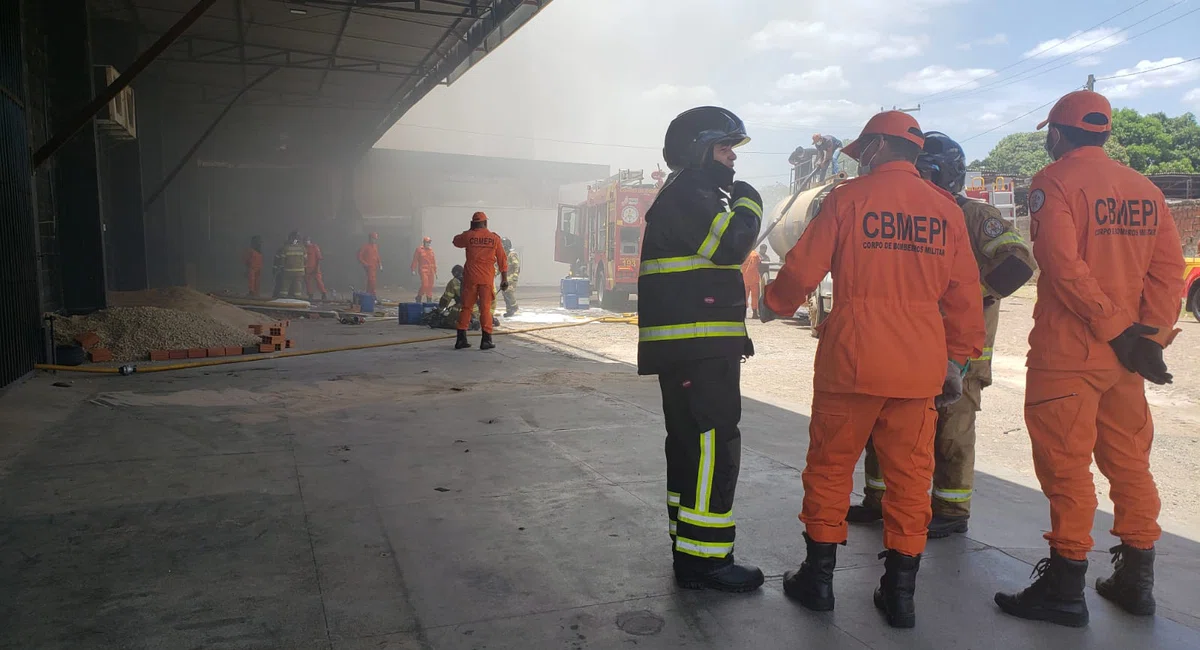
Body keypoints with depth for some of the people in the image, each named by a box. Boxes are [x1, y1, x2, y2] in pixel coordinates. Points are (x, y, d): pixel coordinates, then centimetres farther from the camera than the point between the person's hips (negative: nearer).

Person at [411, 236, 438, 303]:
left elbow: (434, 262, 17)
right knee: (425, 285, -15)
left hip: (431, 271, 6)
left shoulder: (431, 251, 14)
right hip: (423, 270, -5)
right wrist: (413, 270, -7)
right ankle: (418, 298, 3)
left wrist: (435, 272, 16)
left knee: (430, 286, 5)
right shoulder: (419, 250, -1)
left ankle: (429, 300, 13)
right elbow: (415, 260, -2)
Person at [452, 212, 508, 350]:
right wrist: (504, 279, 8)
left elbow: (456, 241, 22)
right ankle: (486, 340, 4)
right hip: (487, 278, 0)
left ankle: (461, 339, 9)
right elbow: (502, 260, 3)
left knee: (466, 307, 9)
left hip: (470, 277, 1)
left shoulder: (468, 236, 0)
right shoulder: (494, 238, 2)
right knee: (485, 309, 4)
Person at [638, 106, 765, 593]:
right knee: (712, 446, -10)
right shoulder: (684, 197, -11)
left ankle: (689, 540, 27)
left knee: (692, 442, 16)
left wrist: (735, 331, 26)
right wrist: (748, 203, -5)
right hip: (694, 347, -11)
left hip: (699, 346, 11)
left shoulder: (698, 197, 23)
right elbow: (729, 246, -25)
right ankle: (703, 559, -4)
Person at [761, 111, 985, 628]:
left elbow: (803, 269, -3)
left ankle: (818, 578, 19)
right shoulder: (946, 209, 8)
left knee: (830, 467, 10)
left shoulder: (848, 198, -3)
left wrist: (772, 306, 17)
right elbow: (963, 294, 9)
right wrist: (957, 362, 17)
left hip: (852, 357, -3)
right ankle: (900, 593, 18)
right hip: (920, 366, 4)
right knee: (909, 474, 10)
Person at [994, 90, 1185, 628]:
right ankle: (1136, 581, 26)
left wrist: (1120, 331, -16)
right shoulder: (1146, 189, 12)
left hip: (1067, 353, -7)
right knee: (1129, 462, 15)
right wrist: (1150, 336, -1)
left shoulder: (1054, 182, -8)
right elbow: (1169, 267, 5)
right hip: (1124, 357, 7)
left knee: (1066, 467, -1)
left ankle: (1065, 589, 7)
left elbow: (1063, 266, -20)